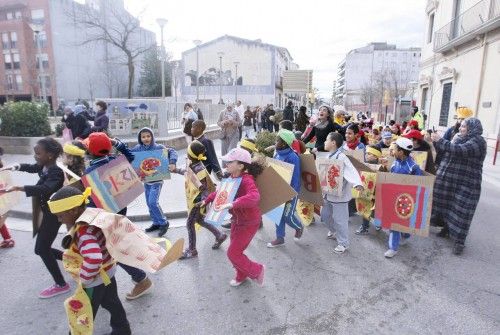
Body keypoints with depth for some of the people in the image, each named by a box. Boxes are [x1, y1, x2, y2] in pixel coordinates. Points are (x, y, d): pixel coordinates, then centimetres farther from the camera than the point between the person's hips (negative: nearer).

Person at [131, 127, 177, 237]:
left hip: (157, 180, -6)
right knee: (149, 203, 14)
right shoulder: (138, 149, 0)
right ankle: (156, 223, 31)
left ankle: (164, 223, 6)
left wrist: (172, 163, -32)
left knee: (153, 202, -13)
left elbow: (172, 152, -16)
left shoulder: (158, 147, -14)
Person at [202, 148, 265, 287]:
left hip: (249, 223, -8)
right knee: (235, 250, 21)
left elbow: (254, 196, -49)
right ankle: (241, 276, 47)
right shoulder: (232, 178, -4)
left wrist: (232, 204, -55)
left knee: (233, 253, 0)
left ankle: (257, 270, 23)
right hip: (237, 220, 8)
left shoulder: (246, 180, -29)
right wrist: (207, 200, 18)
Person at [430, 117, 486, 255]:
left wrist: (440, 140, -26)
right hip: (449, 181, 7)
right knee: (446, 205, 15)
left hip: (465, 184, -7)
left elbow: (459, 150, -30)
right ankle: (447, 228, 34)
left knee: (461, 211, -2)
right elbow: (445, 151, 13)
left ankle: (460, 241, 8)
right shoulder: (459, 138, 9)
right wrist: (436, 141, -2)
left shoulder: (478, 141, -13)